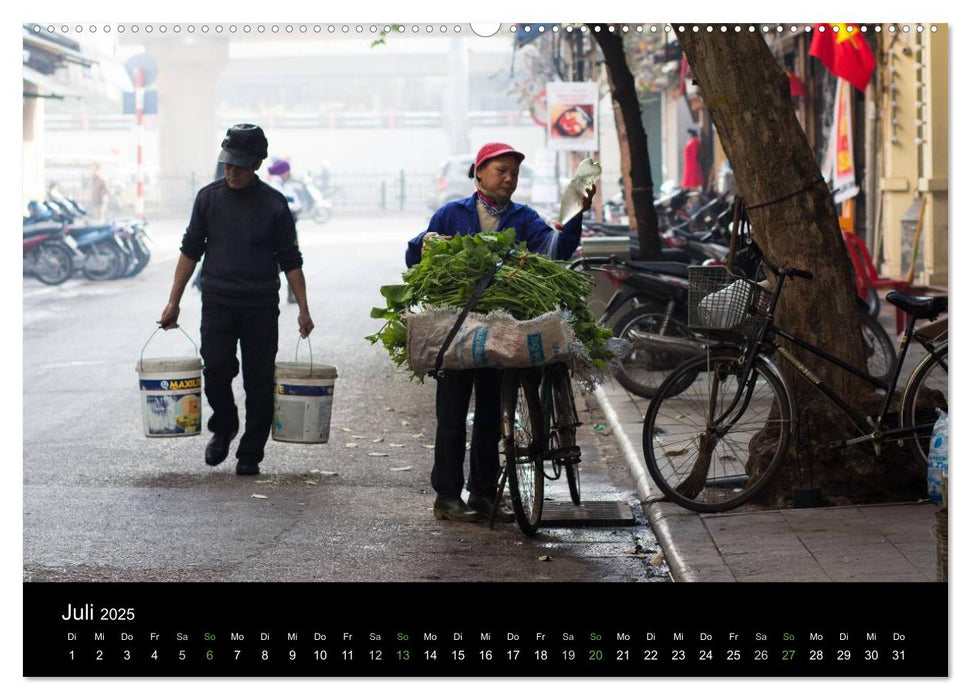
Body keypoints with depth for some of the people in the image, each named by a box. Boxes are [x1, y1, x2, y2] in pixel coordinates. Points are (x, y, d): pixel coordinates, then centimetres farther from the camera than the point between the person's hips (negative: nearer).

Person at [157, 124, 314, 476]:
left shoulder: (274, 204, 0)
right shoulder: (208, 197, 5)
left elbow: (290, 259, 4)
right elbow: (191, 250, 10)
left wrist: (303, 309, -1)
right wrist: (173, 302, 5)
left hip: (261, 307, -1)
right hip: (217, 303, 1)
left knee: (258, 381, 0)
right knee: (216, 370, -12)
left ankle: (250, 454, 11)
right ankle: (223, 428, 16)